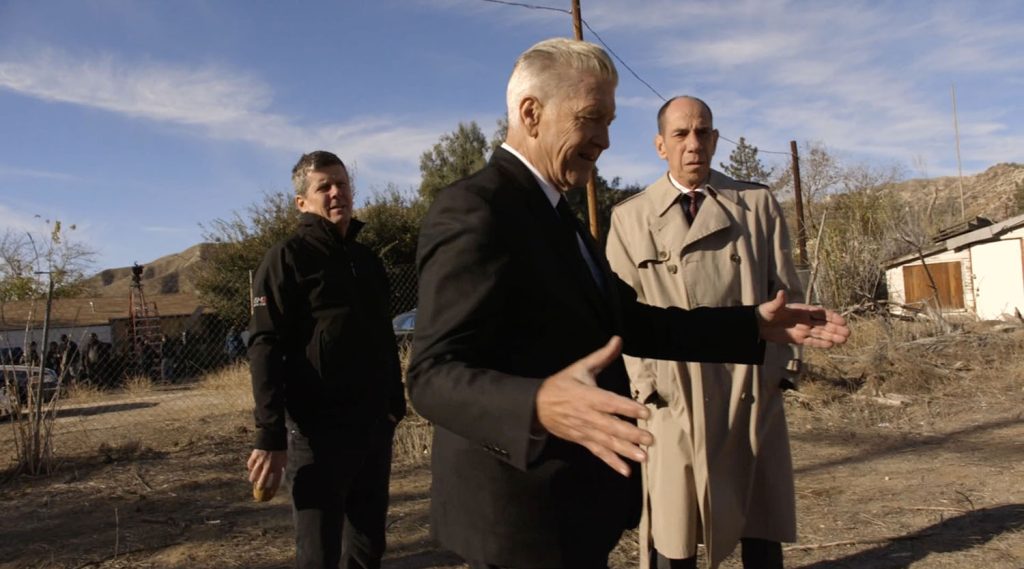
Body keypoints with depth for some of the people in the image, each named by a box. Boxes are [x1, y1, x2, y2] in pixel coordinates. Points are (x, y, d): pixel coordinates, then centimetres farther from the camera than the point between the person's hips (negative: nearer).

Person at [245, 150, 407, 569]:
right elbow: (264, 347, -13)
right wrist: (270, 436, -21)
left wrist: (396, 402, 18)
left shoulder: (367, 260, 15)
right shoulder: (288, 258, -5)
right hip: (317, 428, -6)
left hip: (374, 423, 6)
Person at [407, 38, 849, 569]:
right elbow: (433, 374, -26)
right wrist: (539, 405, -45)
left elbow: (628, 322, 15)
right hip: (524, 512, -9)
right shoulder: (473, 209, -18)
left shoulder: (551, 213, 13)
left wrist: (754, 324, 9)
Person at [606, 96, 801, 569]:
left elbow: (786, 293, 9)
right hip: (674, 399, -1)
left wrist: (778, 366, -1)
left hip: (754, 392, 2)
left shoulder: (758, 204, 9)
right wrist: (646, 383, -6)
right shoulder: (630, 217, 5)